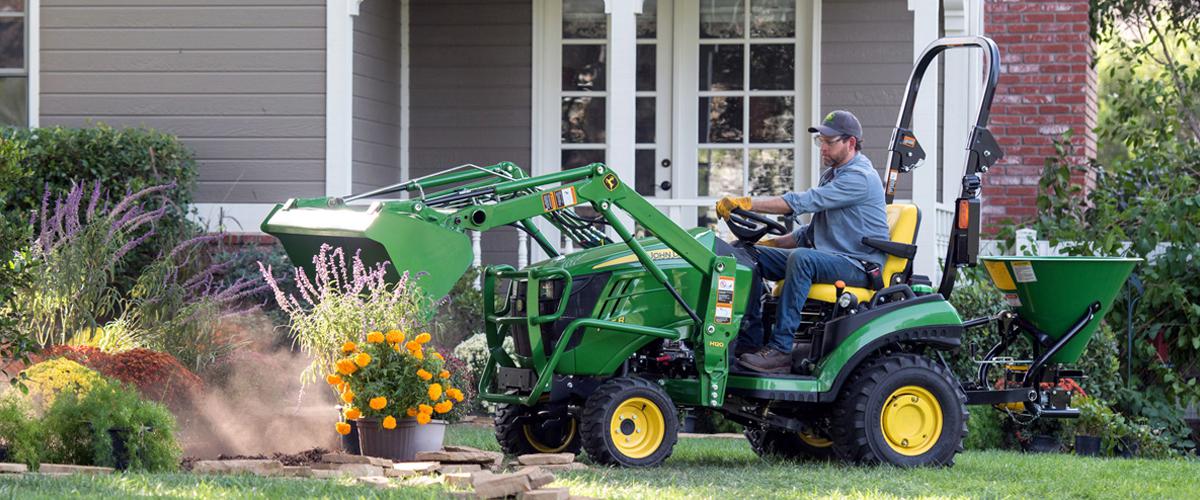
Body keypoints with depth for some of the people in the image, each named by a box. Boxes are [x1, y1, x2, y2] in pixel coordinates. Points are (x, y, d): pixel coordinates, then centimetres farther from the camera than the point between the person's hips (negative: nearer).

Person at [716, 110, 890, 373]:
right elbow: (812, 232, 25)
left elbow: (804, 202, -24)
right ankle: (750, 339, -9)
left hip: (859, 267, -10)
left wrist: (746, 203, -28)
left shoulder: (860, 177, -15)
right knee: (753, 253, -2)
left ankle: (781, 349, -37)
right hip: (826, 258, 10)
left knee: (801, 258, -37)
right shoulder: (832, 175, 18)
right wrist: (774, 244, 10)